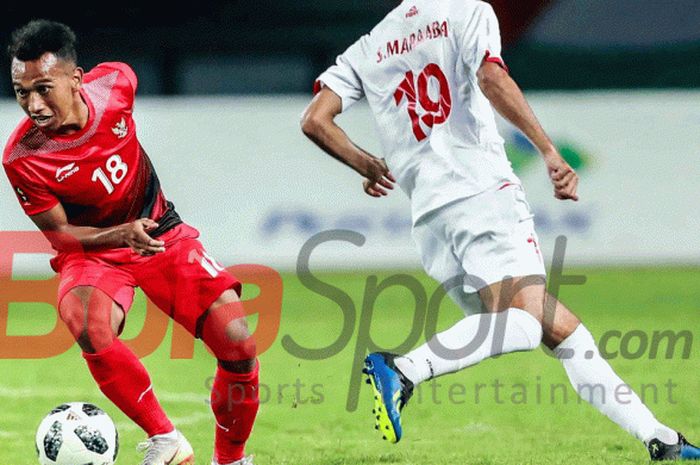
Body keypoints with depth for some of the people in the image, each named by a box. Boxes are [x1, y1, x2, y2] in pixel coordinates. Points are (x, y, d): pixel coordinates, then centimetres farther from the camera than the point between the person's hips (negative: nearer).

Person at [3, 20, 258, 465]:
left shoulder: (116, 83, -18)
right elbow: (59, 233, -12)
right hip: (90, 250, -3)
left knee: (238, 344, -13)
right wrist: (120, 234, -31)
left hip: (162, 233, 3)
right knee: (89, 327, -37)